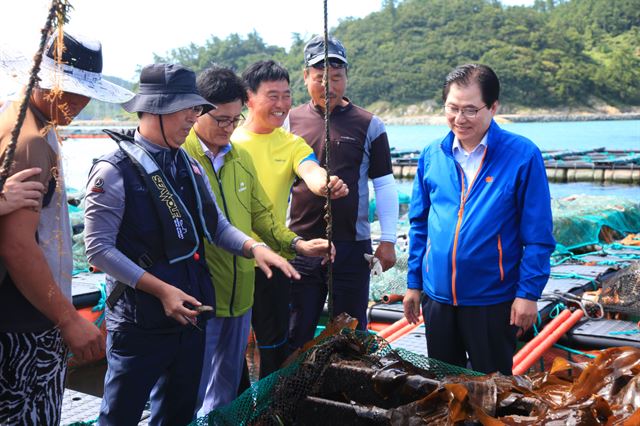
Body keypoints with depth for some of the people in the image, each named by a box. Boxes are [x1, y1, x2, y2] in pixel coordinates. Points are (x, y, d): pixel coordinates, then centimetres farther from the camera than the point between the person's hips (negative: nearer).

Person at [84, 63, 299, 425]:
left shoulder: (189, 166, 8)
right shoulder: (114, 172, -14)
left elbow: (216, 225, 12)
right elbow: (100, 249, -16)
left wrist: (254, 248, -7)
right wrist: (162, 290, -19)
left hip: (191, 314, 7)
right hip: (140, 323, -7)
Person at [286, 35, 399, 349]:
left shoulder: (368, 125, 1)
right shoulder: (291, 120, 4)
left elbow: (384, 184, 4)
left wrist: (388, 240, 0)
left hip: (352, 244, -1)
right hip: (300, 242, 1)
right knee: (297, 334, 10)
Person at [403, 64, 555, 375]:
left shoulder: (522, 156, -11)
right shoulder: (432, 155, 1)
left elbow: (537, 235, -8)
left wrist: (528, 293, -11)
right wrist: (413, 283, 8)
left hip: (493, 300, -4)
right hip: (437, 296, 4)